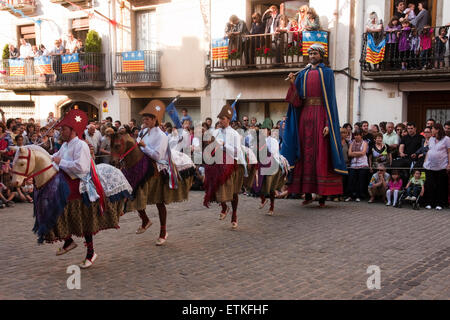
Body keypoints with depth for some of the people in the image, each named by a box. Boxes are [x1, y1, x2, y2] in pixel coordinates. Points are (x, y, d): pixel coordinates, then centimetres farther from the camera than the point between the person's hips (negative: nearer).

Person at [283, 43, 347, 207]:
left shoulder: (326, 73, 5)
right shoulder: (302, 74, 17)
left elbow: (330, 98, -4)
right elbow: (297, 100, 10)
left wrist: (328, 124, -13)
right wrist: (293, 84, -7)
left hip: (320, 115, -4)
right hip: (305, 115, 4)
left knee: (322, 153, -6)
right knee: (305, 152, 2)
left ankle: (323, 195, -3)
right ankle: (307, 193, 7)